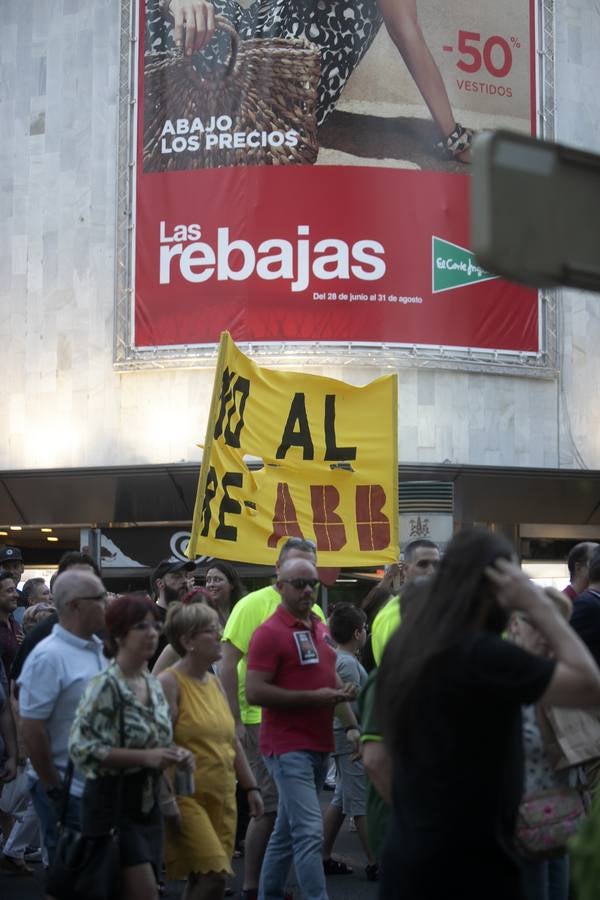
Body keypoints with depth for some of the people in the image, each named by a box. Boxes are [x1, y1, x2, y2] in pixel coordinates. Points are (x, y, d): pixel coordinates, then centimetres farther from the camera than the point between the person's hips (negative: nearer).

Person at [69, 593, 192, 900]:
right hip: (112, 803, -8)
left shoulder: (154, 685, 10)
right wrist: (145, 757, -22)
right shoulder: (105, 686, -14)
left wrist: (174, 755, 0)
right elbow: (82, 748, -20)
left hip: (147, 802, 8)